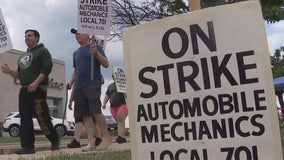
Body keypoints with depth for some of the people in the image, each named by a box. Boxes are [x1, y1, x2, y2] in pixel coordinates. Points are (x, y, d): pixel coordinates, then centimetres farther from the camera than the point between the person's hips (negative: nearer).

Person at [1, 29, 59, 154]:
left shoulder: (42, 51, 2)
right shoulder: (23, 56, 26)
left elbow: (47, 68, -13)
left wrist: (36, 83, -23)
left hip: (38, 89, -8)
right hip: (24, 90, 8)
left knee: (42, 117, -10)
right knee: (25, 119, 3)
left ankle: (55, 140, 6)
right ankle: (27, 146, 5)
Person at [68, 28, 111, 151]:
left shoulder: (95, 47, 5)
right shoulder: (76, 53, 23)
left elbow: (106, 64, -2)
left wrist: (96, 53, -16)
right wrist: (71, 82, 12)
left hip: (93, 84, -6)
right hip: (79, 87, 6)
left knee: (95, 111, -17)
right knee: (85, 115, 1)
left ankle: (106, 137, -2)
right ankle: (91, 143, 3)